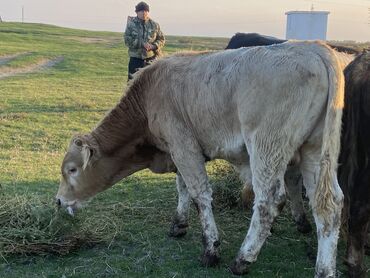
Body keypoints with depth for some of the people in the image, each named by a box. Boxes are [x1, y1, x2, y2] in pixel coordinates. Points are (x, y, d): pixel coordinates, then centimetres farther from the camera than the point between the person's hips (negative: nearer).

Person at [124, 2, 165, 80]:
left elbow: (161, 39, 8)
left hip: (151, 58, 1)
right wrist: (141, 43, -19)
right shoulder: (131, 24, -1)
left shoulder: (154, 25, 4)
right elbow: (127, 40, -9)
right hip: (136, 59, -1)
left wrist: (154, 46, -13)